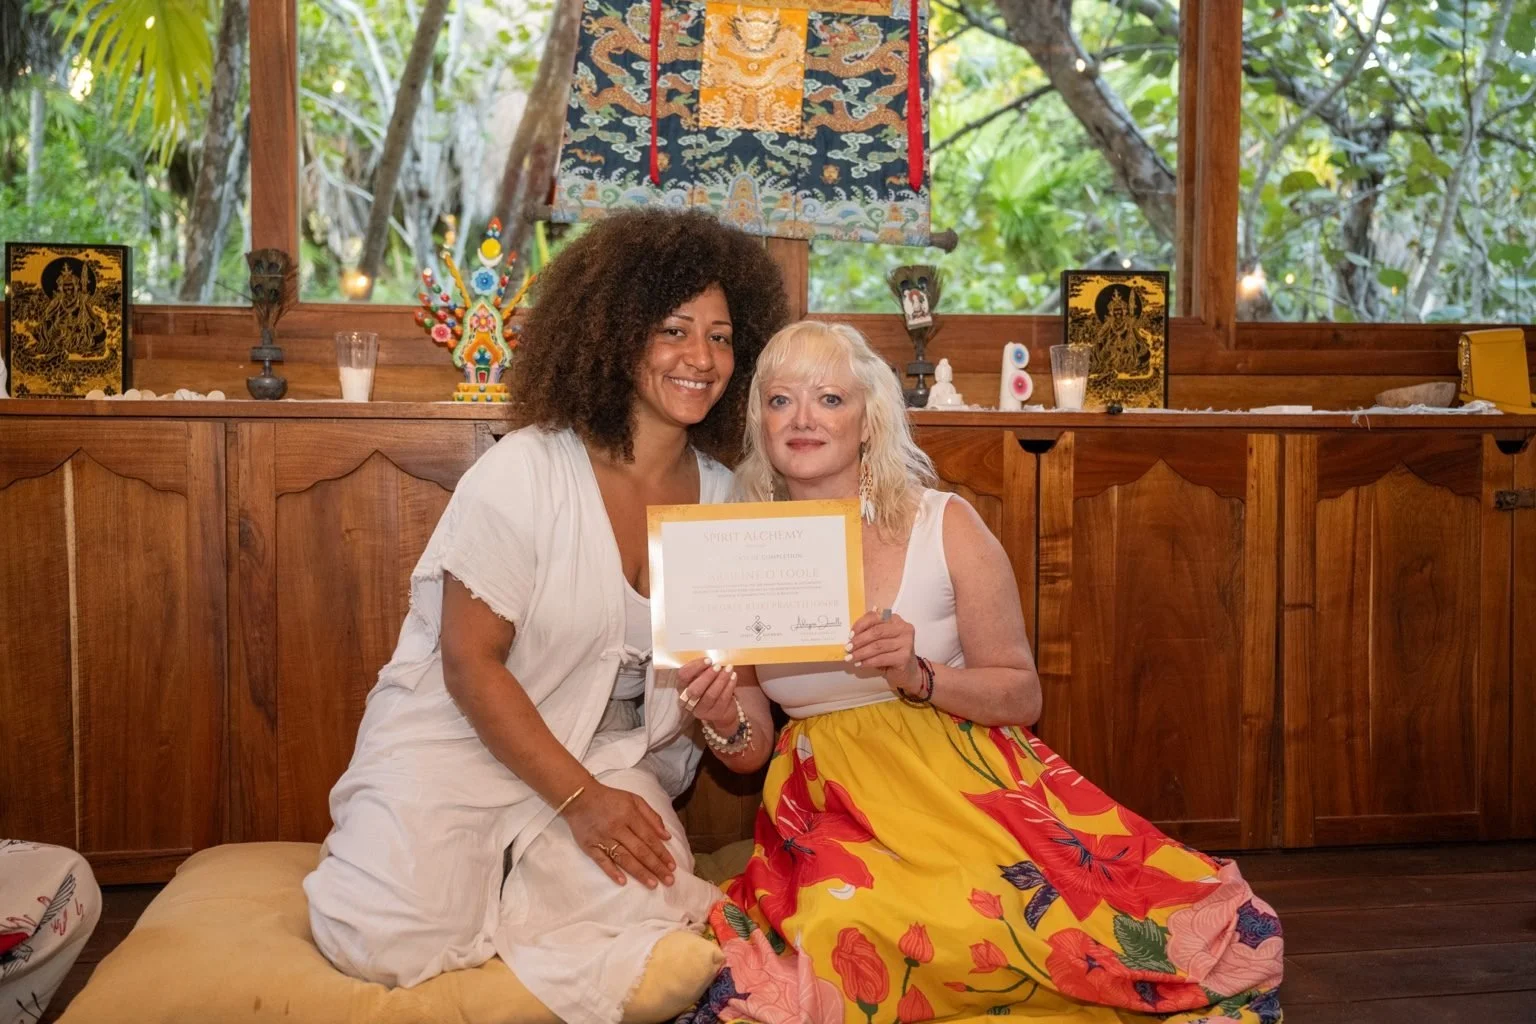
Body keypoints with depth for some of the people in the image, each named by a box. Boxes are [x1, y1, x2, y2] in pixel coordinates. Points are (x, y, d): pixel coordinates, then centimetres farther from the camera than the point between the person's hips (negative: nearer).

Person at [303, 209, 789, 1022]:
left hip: (613, 758, 4)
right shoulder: (524, 474, -16)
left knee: (650, 925, -22)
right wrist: (579, 800, -18)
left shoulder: (722, 497, -1)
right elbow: (470, 664, -14)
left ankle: (510, 881, 8)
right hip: (461, 739, -4)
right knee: (387, 942, -23)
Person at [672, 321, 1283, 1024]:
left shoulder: (944, 525, -3)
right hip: (836, 813, 1)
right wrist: (723, 725, -14)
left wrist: (919, 676, -18)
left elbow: (1022, 696, 0)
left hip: (970, 787, 0)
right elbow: (750, 751, 10)